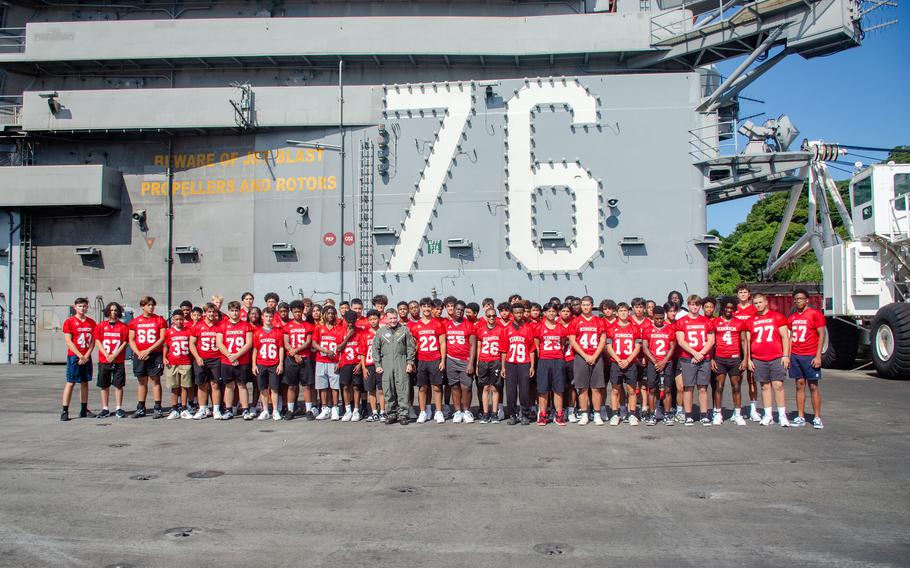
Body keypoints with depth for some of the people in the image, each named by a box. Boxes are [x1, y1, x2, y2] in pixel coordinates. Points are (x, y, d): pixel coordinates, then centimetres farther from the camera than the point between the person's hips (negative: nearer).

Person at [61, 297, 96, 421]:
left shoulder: (91, 322, 10)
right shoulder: (69, 321, -3)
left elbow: (93, 341, 8)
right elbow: (68, 342, -8)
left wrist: (87, 356, -6)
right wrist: (80, 356, -12)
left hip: (87, 357, 5)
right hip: (73, 356, -4)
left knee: (85, 382, 9)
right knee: (70, 382, -6)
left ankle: (84, 410, 15)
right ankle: (64, 411, -3)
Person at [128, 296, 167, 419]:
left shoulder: (160, 320, 1)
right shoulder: (135, 321, 9)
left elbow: (162, 339, -5)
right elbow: (131, 340, 8)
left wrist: (148, 350, -12)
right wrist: (138, 353, -7)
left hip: (155, 355, -3)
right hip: (140, 356, 3)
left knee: (155, 381, -2)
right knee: (142, 382, 9)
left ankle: (157, 409, 1)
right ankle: (140, 409, 16)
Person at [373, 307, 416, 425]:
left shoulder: (404, 329, 7)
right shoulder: (380, 331, 11)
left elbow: (411, 347, 6)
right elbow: (376, 349, 11)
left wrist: (410, 362, -1)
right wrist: (378, 365, 3)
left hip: (401, 362, -2)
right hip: (386, 363, 2)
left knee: (403, 389, -5)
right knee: (388, 390, 4)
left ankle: (403, 414, 0)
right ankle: (391, 414, 13)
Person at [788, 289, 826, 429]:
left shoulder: (815, 314, -4)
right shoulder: (792, 317, 12)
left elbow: (821, 335, -6)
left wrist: (818, 356, -12)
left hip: (810, 356, -5)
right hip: (795, 356, 5)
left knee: (813, 386, -1)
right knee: (800, 385, 7)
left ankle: (817, 417, 4)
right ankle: (801, 417, 11)